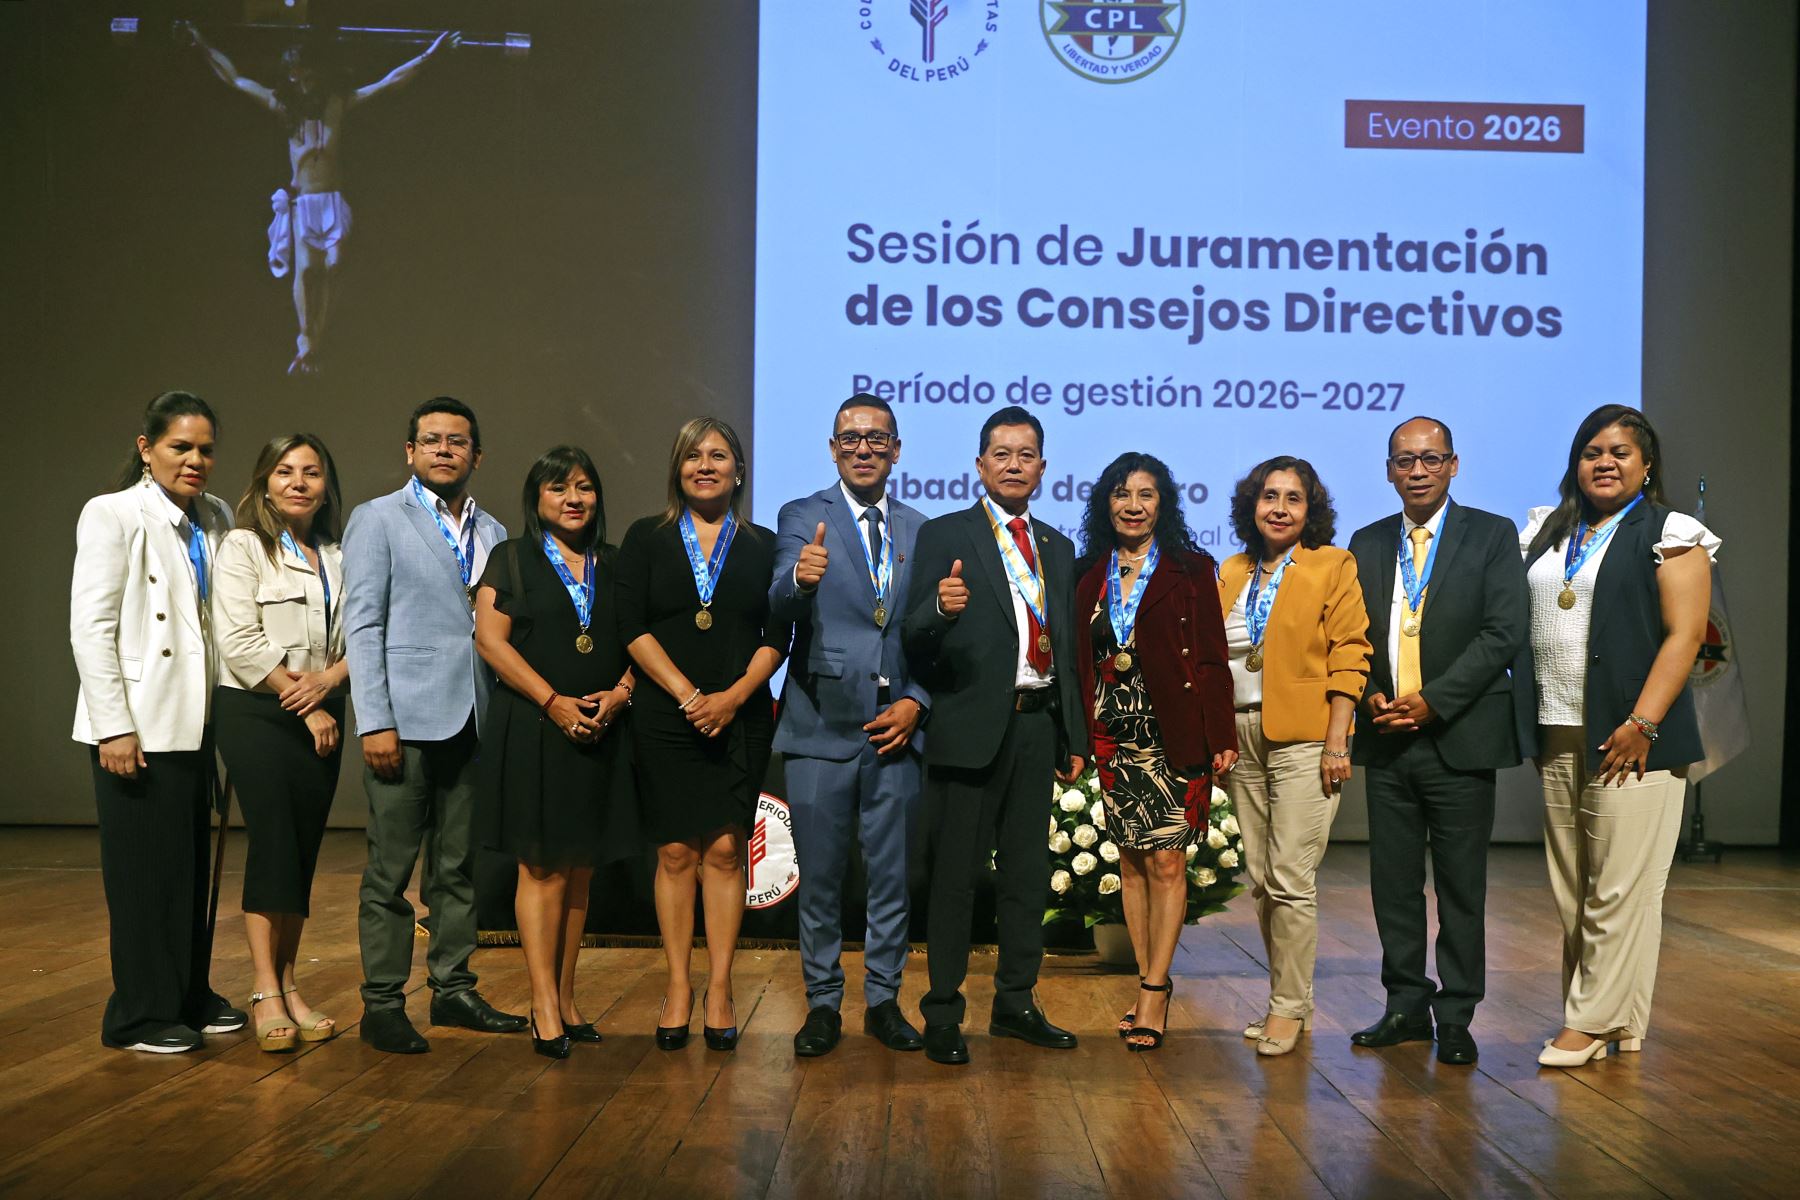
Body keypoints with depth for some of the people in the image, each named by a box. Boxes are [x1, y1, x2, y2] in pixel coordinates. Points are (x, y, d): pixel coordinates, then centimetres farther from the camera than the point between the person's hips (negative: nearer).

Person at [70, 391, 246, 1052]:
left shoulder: (217, 519, 10)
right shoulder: (112, 514, -5)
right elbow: (90, 628, -10)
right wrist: (113, 725, -15)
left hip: (197, 723, 6)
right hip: (139, 725, -5)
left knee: (193, 866, 12)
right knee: (145, 869, 1)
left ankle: (191, 996, 24)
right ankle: (140, 1015, 12)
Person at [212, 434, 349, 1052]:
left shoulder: (340, 557, 13)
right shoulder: (243, 547, -2)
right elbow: (241, 642, -10)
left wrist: (330, 678, -12)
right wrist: (302, 703, -11)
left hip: (321, 717, 5)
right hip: (255, 714, -5)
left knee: (304, 849, 4)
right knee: (273, 840, -12)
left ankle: (288, 984, 10)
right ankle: (265, 990, -9)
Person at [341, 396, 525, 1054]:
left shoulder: (493, 534, 15)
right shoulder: (378, 519, 2)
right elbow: (362, 625, -5)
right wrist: (374, 721, -13)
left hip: (473, 721, 5)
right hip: (406, 719, -5)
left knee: (459, 865, 11)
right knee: (391, 869, -1)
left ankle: (453, 988, 21)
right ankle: (382, 1004, 7)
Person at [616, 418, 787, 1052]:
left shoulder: (762, 546, 9)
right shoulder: (646, 538, 7)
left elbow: (777, 637, 4)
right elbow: (632, 627, -1)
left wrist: (734, 695, -11)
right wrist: (688, 695, -11)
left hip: (740, 718, 0)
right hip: (665, 716, 0)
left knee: (725, 850, -2)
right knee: (676, 851, 1)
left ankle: (719, 989, 4)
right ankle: (678, 987, 9)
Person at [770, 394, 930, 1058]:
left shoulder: (920, 531, 10)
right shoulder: (801, 518, 0)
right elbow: (781, 610, -17)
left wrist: (914, 702, -4)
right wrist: (799, 579, -40)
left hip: (895, 729, 3)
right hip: (821, 727, -2)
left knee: (893, 874, 9)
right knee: (820, 878, 5)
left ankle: (883, 1000, 22)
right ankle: (823, 1004, 19)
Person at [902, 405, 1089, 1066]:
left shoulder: (1058, 548, 16)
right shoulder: (944, 535, -1)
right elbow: (915, 640, -9)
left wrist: (1075, 736, 15)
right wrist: (941, 608, -32)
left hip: (1038, 726, 5)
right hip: (972, 727, -5)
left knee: (1028, 871, 12)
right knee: (956, 873, 0)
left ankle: (1015, 1004, 24)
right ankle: (942, 1015, 8)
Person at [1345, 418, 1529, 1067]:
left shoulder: (1493, 535, 0)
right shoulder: (1367, 544, 13)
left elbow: (1504, 631, -9)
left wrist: (1432, 702, -15)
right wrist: (1370, 695, -6)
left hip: (1459, 738, -4)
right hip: (1386, 739, 4)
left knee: (1462, 885, 2)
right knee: (1393, 881, 8)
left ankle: (1456, 1016, 12)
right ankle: (1406, 1006, 20)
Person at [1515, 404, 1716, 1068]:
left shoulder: (1669, 534, -1)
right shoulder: (1547, 532, 15)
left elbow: (1684, 635, -9)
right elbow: (1516, 622, 15)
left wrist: (1641, 725, -17)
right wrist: (1528, 722, 5)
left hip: (1629, 736, -6)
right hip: (1557, 735, 6)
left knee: (1619, 888, -5)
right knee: (1570, 887, 9)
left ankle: (1595, 1021, 4)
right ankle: (1605, 1018, 18)